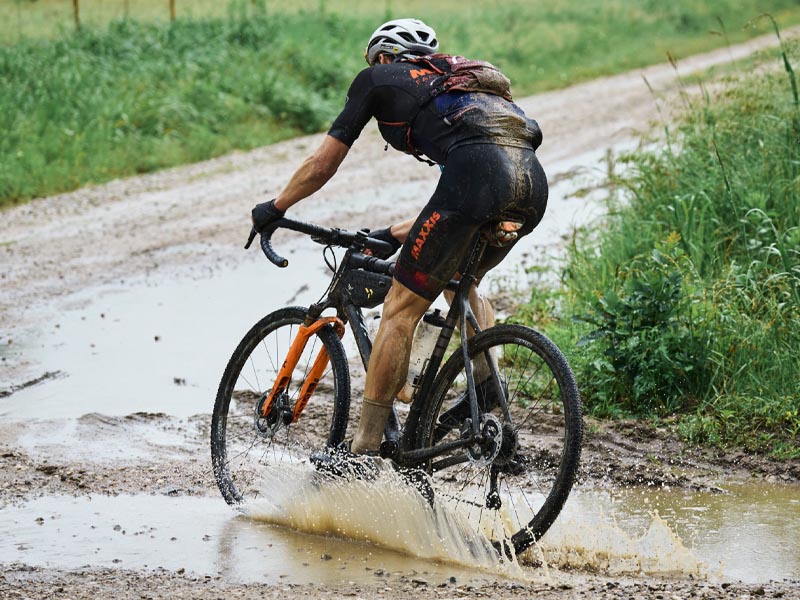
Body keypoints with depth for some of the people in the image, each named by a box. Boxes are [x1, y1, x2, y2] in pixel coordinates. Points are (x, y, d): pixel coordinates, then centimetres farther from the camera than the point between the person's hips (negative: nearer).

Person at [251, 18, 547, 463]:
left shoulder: (378, 79, 23)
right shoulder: (456, 78, 40)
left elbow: (322, 164, 26)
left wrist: (275, 208, 42)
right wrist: (397, 234, 53)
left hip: (479, 172, -7)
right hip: (534, 182, 7)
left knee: (402, 309, 1)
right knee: (459, 278, 34)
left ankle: (365, 452, 1)